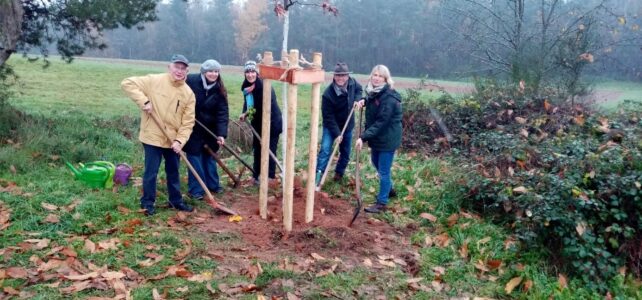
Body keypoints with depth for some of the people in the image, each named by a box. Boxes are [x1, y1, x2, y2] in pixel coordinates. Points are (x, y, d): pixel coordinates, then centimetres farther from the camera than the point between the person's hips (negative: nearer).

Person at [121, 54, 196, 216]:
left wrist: (179, 140, -14)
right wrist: (144, 101, -21)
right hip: (153, 136, -4)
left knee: (173, 171, 16)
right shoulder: (154, 80, -9)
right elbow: (127, 83, -11)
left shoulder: (189, 93, 0)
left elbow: (188, 122, -1)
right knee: (151, 172, 1)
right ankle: (147, 203, 18)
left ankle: (176, 201, 31)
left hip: (173, 140, 4)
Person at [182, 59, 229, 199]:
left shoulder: (219, 90, -8)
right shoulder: (190, 81, -15)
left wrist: (221, 134, -24)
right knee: (194, 157, -1)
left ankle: (212, 184, 30)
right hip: (192, 128, -3)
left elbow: (222, 113, -14)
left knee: (209, 156, 15)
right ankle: (195, 189, 7)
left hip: (209, 129, 3)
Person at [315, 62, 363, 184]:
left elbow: (359, 89, 10)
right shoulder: (328, 94, -28)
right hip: (331, 126, -4)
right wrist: (336, 133, -27)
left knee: (345, 152, 14)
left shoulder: (352, 83, -15)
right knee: (325, 149, -20)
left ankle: (339, 173, 35)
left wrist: (357, 99, -12)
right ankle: (319, 174, -15)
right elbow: (328, 117, -24)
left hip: (347, 125, 5)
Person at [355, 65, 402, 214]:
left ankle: (382, 203, 12)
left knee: (383, 171, -1)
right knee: (376, 163, 25)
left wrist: (364, 137, -32)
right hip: (377, 136, 10)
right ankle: (388, 189, 46)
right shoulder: (373, 92, 3)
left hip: (388, 138, -10)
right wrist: (364, 101, 1)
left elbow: (381, 122, -29)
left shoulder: (389, 98, -25)